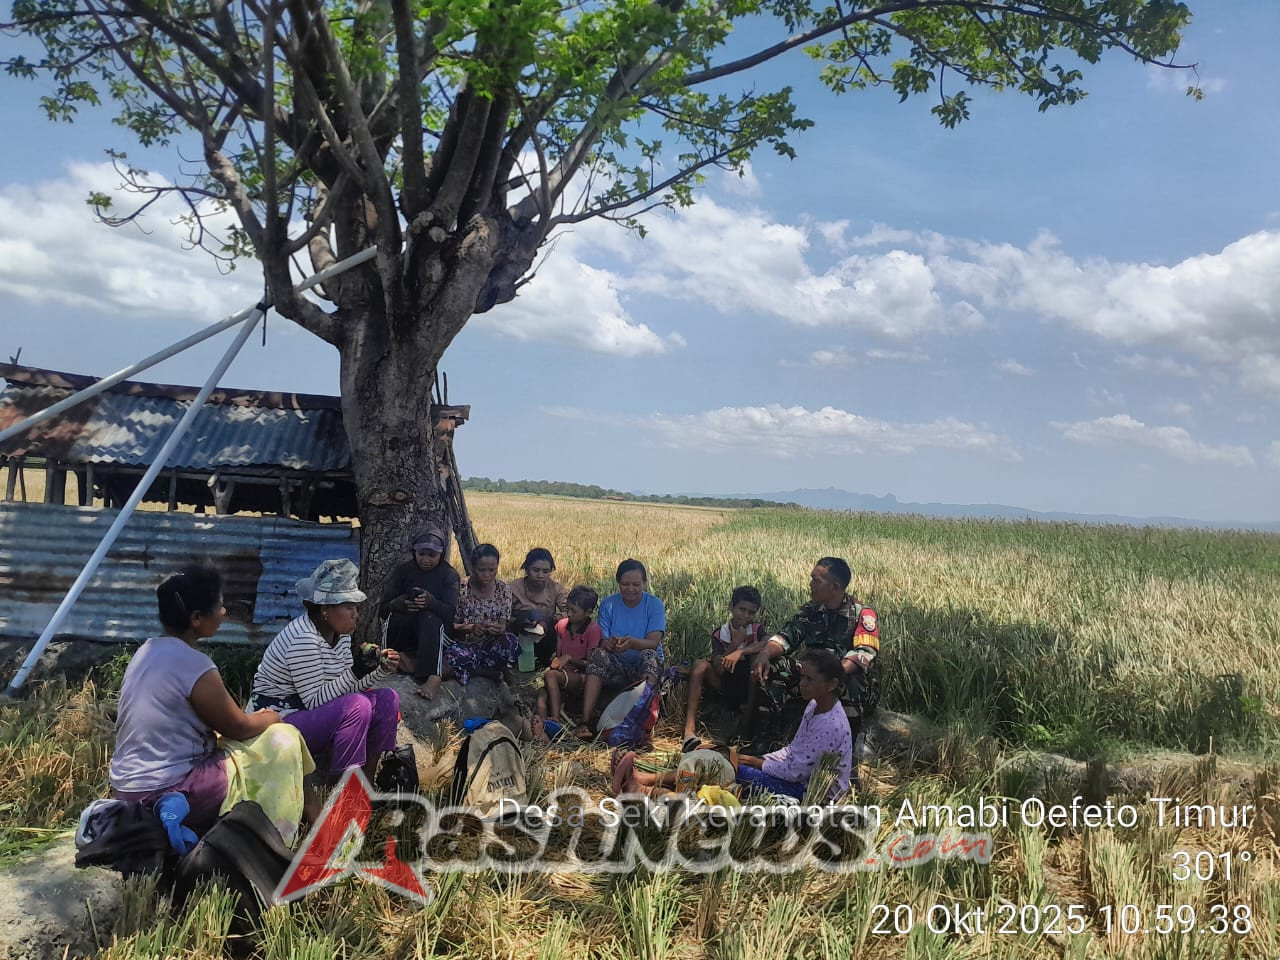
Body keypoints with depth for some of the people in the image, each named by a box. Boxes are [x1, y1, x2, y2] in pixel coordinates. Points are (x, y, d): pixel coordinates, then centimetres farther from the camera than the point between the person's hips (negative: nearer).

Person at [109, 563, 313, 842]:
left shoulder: (147, 651, 5)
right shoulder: (195, 666, -22)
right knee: (284, 740, 0)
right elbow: (239, 728, -8)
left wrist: (254, 718, 14)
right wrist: (270, 718, 12)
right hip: (167, 794, -9)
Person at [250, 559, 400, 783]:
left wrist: (381, 671, -11)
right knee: (357, 706, -30)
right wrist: (356, 671, -34)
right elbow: (315, 700, -26)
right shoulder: (304, 640, -26)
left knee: (387, 699, -4)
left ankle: (366, 781, 1)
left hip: (313, 711, 9)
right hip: (281, 720, -9)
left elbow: (346, 686, 4)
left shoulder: (340, 633, 3)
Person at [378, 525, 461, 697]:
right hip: (402, 633, 1)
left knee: (430, 617, -36)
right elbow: (383, 609, -2)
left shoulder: (449, 575, 0)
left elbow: (451, 613, -14)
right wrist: (400, 603, -26)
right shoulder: (403, 571, 3)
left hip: (434, 632, -1)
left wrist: (430, 601, -34)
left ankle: (429, 677, -44)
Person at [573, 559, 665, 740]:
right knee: (598, 655, -28)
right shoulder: (608, 604, 4)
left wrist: (632, 642, -38)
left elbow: (653, 643, -15)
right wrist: (609, 644, -31)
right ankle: (584, 723, -37)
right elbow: (603, 642, -4)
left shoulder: (654, 605, -2)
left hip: (645, 665, -1)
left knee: (649, 654, -34)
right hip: (617, 666, 2)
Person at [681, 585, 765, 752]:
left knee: (757, 656, -27)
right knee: (701, 665, -23)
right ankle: (689, 729, -35)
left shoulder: (757, 629, -6)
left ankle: (749, 718, -18)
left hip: (749, 687, -1)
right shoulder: (719, 634, -5)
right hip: (725, 685, 1)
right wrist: (734, 643, -24)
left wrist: (740, 652, -37)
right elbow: (718, 669, -14)